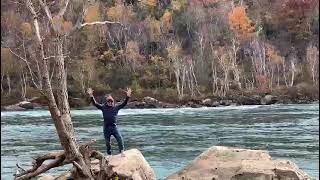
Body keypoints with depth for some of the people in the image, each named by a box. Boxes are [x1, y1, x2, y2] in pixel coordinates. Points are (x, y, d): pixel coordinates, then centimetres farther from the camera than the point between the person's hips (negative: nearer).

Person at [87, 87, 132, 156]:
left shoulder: (116, 107, 4)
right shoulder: (103, 107, 3)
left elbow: (124, 104, -2)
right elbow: (95, 103, -3)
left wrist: (128, 96, -16)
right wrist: (91, 96, -15)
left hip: (114, 127, -1)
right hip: (106, 128, 1)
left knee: (119, 138, -20)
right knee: (107, 142, 10)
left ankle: (121, 151, -15)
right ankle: (109, 154, 24)